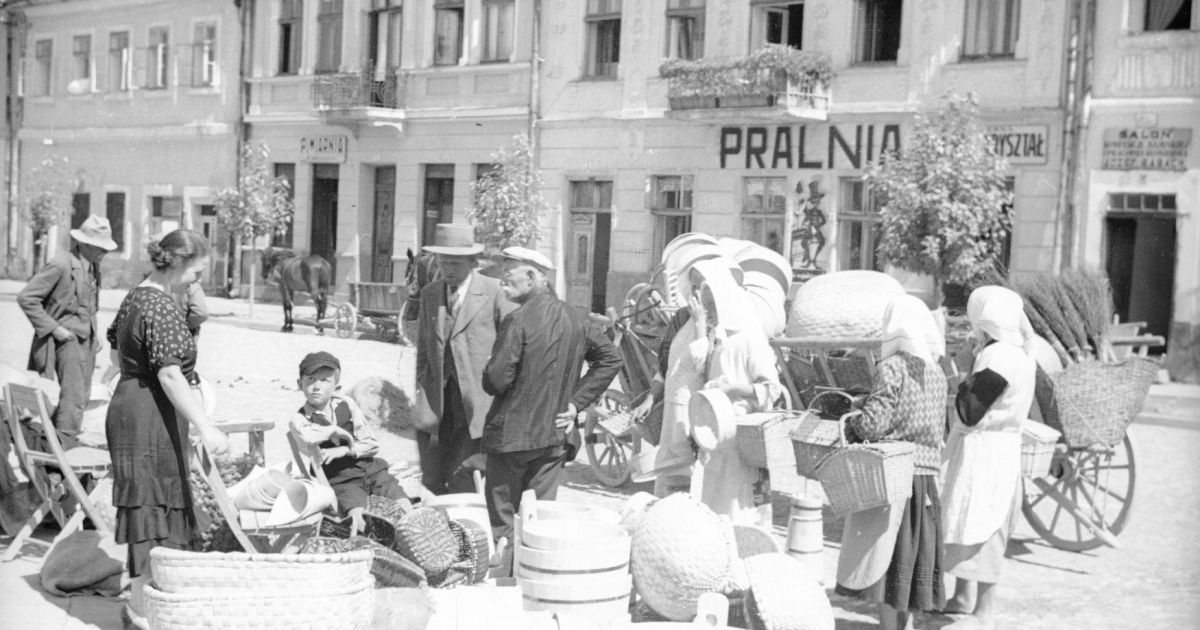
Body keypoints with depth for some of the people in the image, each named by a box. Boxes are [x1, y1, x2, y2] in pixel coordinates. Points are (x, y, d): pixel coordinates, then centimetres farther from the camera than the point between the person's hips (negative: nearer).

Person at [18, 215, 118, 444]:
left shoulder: (92, 267, 9)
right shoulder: (61, 266, -16)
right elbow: (26, 298, -17)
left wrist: (93, 332, 12)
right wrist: (54, 328, -17)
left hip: (86, 338, 8)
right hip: (67, 339, -8)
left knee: (82, 396, 11)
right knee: (74, 397, -12)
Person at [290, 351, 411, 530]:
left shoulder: (346, 405, 5)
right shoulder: (299, 419, -3)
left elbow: (372, 444, 5)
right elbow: (306, 436, -31)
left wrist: (344, 450, -11)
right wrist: (336, 430, -15)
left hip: (371, 469, 4)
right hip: (341, 480, -3)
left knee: (406, 510, -12)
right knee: (356, 515, -31)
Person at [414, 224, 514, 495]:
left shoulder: (496, 293, -4)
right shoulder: (429, 294, 13)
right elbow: (423, 347, 17)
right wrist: (422, 388, 10)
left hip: (475, 404, -4)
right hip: (436, 401, 5)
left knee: (462, 481, -8)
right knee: (432, 482, 3)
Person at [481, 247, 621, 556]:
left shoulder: (519, 320, -15)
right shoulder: (574, 318, 5)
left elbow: (496, 379, -19)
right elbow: (611, 359, 9)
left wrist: (489, 382, 5)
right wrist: (576, 401, 6)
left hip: (512, 435, -6)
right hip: (555, 435, 6)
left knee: (501, 518, 6)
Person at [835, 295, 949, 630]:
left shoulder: (892, 367, -12)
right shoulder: (936, 373, 9)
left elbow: (874, 423, -18)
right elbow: (939, 432, 14)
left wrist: (849, 423, 1)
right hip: (925, 476, 7)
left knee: (883, 557, 2)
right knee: (910, 558, 15)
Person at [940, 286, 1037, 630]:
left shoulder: (997, 359, -23)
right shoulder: (1017, 353, 8)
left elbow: (969, 414, -21)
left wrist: (967, 371, -14)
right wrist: (970, 366, 3)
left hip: (984, 453, -10)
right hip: (989, 449, 10)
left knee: (979, 530, -3)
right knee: (967, 525, 21)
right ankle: (964, 595, 34)